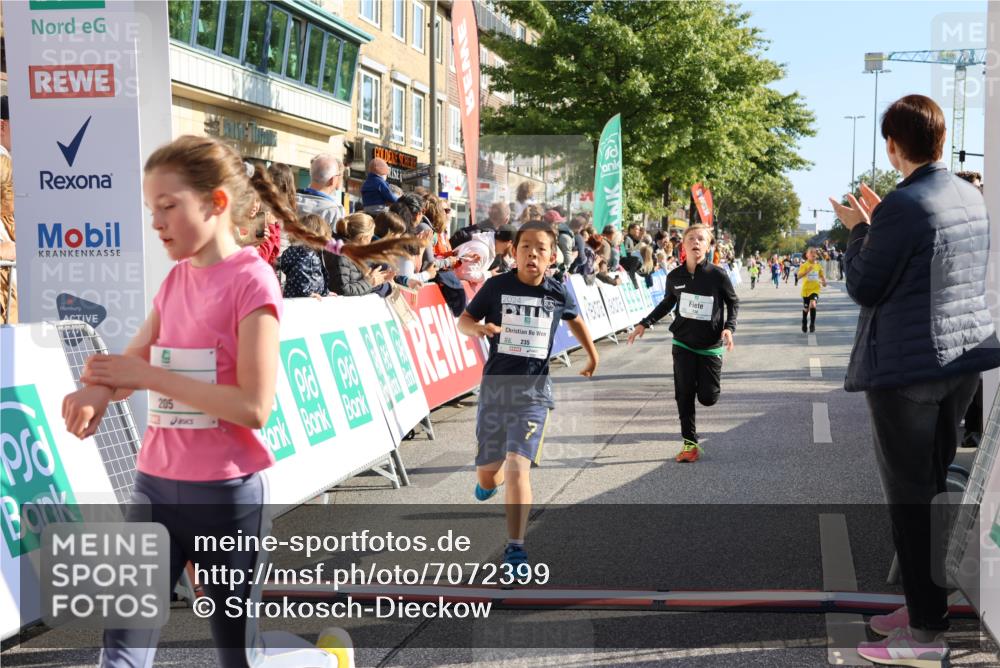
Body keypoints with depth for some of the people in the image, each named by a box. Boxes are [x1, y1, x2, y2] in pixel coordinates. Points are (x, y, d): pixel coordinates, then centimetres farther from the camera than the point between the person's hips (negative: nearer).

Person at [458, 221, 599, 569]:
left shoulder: (558, 292, 1)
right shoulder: (497, 285, -3)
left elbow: (575, 320, 23)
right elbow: (464, 321, 5)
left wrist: (593, 356, 31)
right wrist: (478, 328, -18)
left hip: (533, 391, -1)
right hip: (494, 387, 1)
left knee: (518, 468, -16)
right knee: (488, 476, 9)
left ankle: (515, 547, -6)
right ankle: (494, 477, 49)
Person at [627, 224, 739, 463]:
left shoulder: (718, 274, -11)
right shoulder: (675, 277, -2)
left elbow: (733, 302, 3)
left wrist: (729, 327, -12)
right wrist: (645, 323, 11)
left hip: (710, 346, -2)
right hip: (683, 343, 2)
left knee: (707, 398, -3)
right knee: (684, 395, -4)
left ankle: (709, 380, 34)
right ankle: (690, 443, 9)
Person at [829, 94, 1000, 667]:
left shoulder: (901, 207, -19)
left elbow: (863, 287, -11)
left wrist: (858, 230, 2)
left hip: (908, 366, -8)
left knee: (910, 495, -2)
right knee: (939, 487, 16)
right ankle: (928, 604, 26)